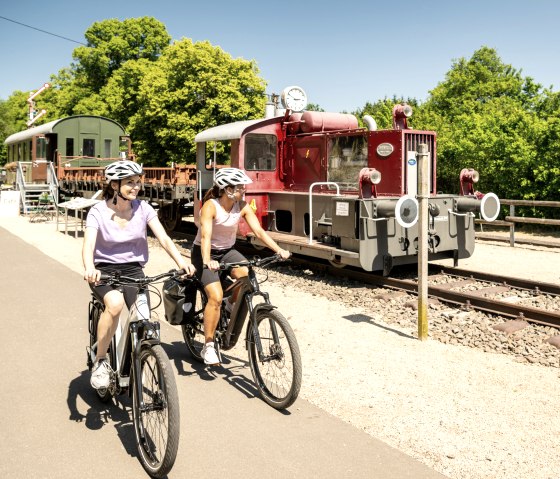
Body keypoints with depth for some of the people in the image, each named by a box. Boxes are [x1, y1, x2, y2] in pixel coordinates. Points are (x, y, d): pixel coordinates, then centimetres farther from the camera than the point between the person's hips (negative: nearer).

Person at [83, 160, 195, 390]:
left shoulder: (143, 208, -4)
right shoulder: (98, 212, -11)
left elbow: (163, 238, -13)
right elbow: (88, 245, -25)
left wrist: (181, 261, -32)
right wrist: (89, 268, -47)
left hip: (133, 269, 2)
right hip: (105, 269, -2)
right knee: (115, 303, -34)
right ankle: (100, 361, -12)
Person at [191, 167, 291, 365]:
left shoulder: (242, 206, -9)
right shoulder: (210, 206, -23)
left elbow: (259, 231, -14)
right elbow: (205, 236, -34)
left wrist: (279, 250, -27)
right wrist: (207, 261, -51)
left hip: (227, 251, 4)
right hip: (204, 253, -4)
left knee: (247, 276, -27)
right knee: (216, 296, -22)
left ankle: (232, 304, 6)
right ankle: (208, 346, -8)